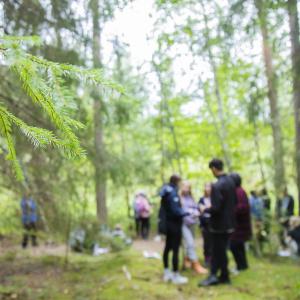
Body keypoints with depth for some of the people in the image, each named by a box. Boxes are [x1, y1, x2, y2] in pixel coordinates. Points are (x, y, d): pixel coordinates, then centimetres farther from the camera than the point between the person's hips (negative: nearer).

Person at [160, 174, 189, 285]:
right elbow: (176, 211, -23)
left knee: (168, 248, 16)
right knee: (175, 250, -4)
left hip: (168, 224, 10)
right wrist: (188, 213, -15)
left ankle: (167, 273, 25)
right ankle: (176, 276, 3)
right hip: (175, 224, -10)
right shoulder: (173, 193, -20)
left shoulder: (166, 192, 9)